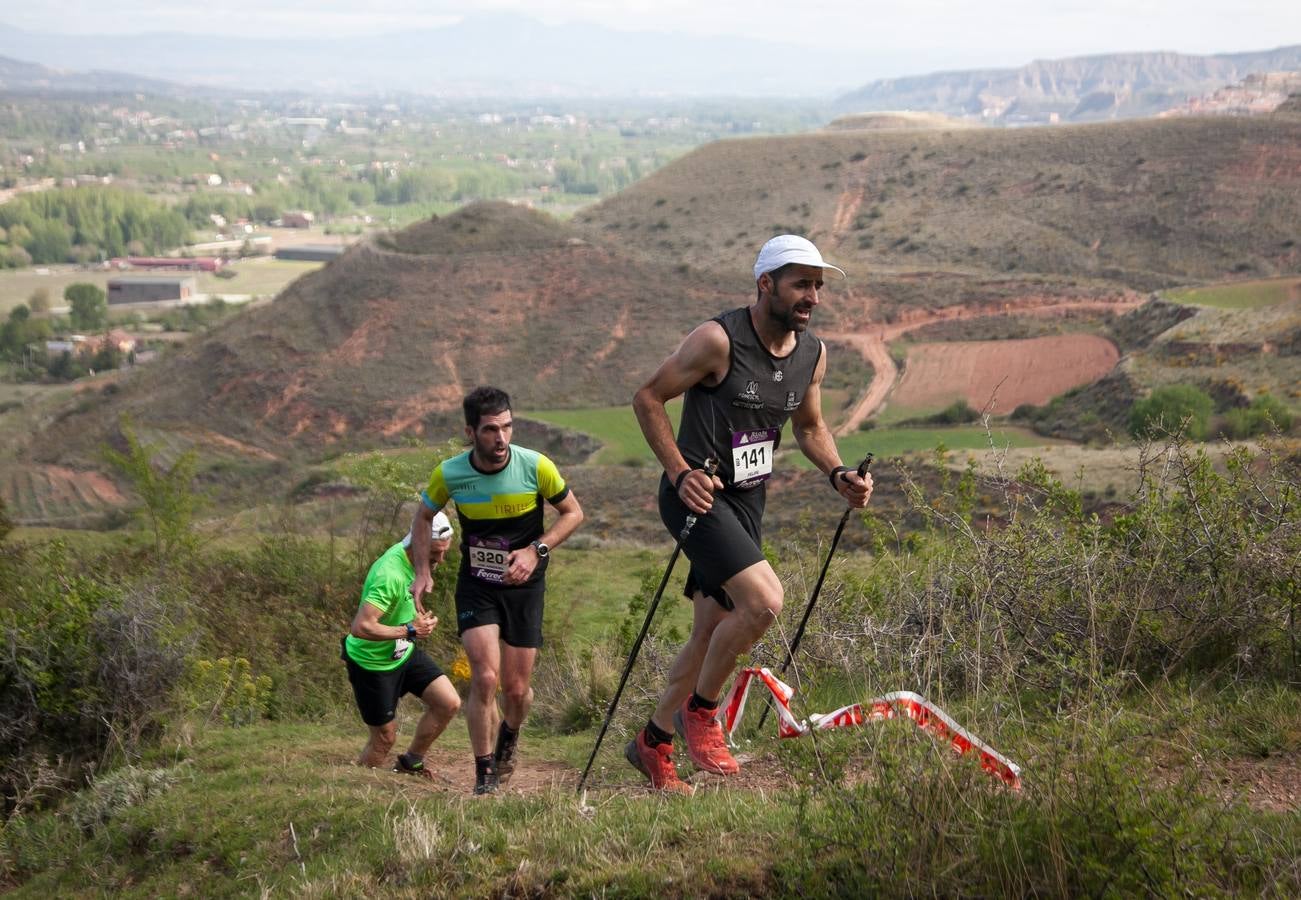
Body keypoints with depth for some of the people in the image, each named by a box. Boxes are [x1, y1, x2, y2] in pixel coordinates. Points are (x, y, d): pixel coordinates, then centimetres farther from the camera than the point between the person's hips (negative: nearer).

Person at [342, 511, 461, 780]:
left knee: (449, 703, -2)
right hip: (372, 663, -8)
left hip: (405, 653, 8)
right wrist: (410, 630, -30)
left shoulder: (415, 558, -4)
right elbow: (360, 627, -39)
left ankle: (410, 763, 16)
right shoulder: (389, 575, -33)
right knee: (385, 738, 1)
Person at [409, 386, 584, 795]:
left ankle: (508, 739, 40)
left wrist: (536, 550, -14)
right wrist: (422, 570, -1)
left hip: (524, 585, 0)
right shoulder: (449, 474, -12)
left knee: (517, 690, 4)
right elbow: (423, 517, 9)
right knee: (485, 678, -16)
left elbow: (573, 513, -1)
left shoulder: (536, 467, -16)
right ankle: (484, 774, 2)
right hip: (476, 586, 0)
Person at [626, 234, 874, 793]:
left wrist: (838, 474, 3)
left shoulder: (812, 354, 5)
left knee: (712, 634, 12)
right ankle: (700, 710, -3)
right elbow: (648, 399, -10)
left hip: (746, 501, 8)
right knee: (764, 600, -25)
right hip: (698, 494, -8)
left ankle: (652, 743, 29)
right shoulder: (719, 340, -17)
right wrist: (680, 472, -19)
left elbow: (809, 425, 21)